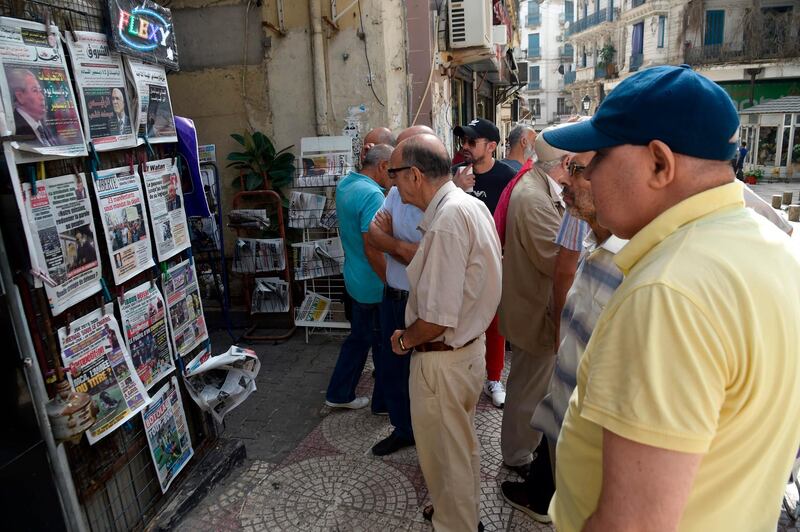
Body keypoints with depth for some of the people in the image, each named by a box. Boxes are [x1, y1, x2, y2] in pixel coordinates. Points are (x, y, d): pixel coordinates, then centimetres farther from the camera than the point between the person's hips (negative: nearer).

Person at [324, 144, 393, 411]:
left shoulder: (345, 184, 4)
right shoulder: (372, 195, -24)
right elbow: (372, 250, -27)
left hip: (355, 280, 9)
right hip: (375, 287, -9)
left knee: (359, 338, 22)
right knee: (385, 347, 10)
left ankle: (339, 394, 33)